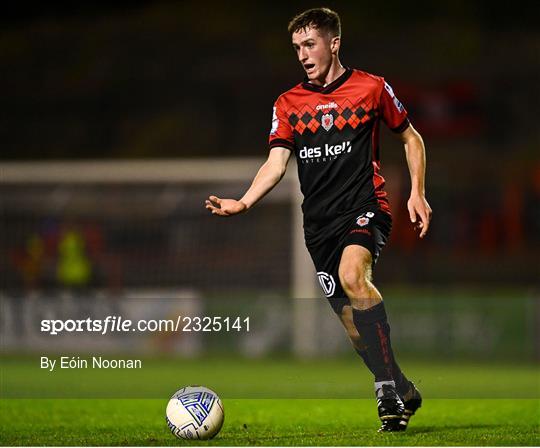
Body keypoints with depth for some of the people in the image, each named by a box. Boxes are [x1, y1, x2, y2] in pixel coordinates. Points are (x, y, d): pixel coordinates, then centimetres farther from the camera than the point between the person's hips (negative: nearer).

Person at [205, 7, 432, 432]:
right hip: (319, 221, 5)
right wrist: (244, 202, -14)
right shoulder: (288, 103, 10)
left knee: (352, 275, -33)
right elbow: (276, 162, 2)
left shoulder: (371, 88, 3)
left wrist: (417, 193, 2)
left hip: (365, 206, -5)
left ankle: (387, 385, -30)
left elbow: (412, 138, 13)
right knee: (351, 318, 3)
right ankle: (404, 393, 19)